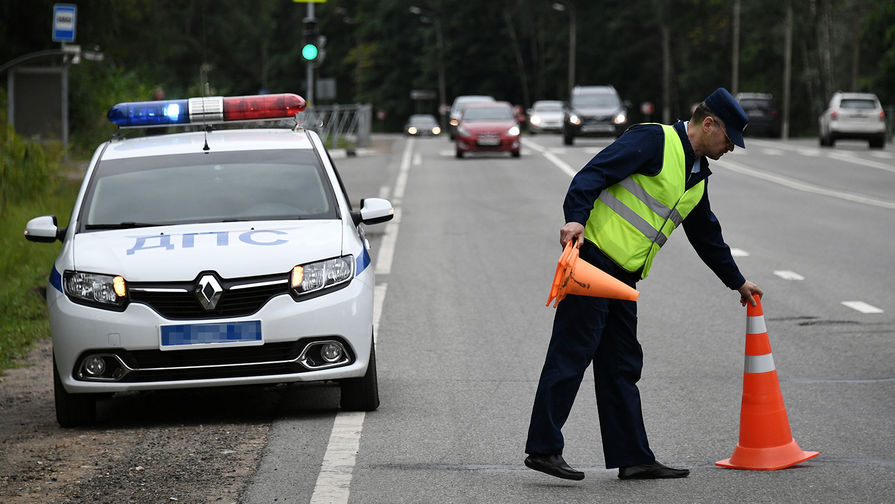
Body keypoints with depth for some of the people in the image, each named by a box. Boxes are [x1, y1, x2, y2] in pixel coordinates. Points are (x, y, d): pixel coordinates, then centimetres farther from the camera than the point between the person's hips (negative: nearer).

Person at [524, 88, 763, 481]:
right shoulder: (654, 141, -8)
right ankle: (543, 448, -7)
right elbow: (594, 174, -17)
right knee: (571, 353, -9)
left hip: (623, 275, 9)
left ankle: (632, 458, 11)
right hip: (592, 254, -9)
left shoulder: (697, 176, 20)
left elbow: (707, 235, 33)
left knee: (623, 367, 9)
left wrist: (737, 282, 39)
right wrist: (576, 218, -31)